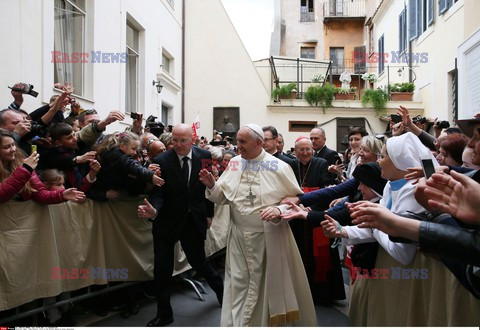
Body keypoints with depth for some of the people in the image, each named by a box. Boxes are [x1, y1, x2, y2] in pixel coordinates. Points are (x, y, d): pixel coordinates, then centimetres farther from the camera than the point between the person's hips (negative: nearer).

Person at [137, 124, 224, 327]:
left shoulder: (204, 157, -5)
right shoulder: (161, 161, -12)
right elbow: (158, 193, -14)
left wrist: (209, 214, 7)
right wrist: (153, 210, -34)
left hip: (194, 220, 1)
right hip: (167, 221, 0)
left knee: (198, 261, 10)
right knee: (162, 269, 4)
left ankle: (220, 287, 43)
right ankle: (164, 314, 25)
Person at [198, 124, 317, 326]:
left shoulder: (279, 167, -11)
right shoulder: (234, 164, 2)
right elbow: (223, 197, 6)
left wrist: (279, 210, -24)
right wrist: (212, 185, -12)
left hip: (270, 237, -3)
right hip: (240, 237, 4)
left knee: (272, 284, 13)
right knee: (239, 285, 12)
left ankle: (273, 320, 35)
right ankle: (237, 324, 29)